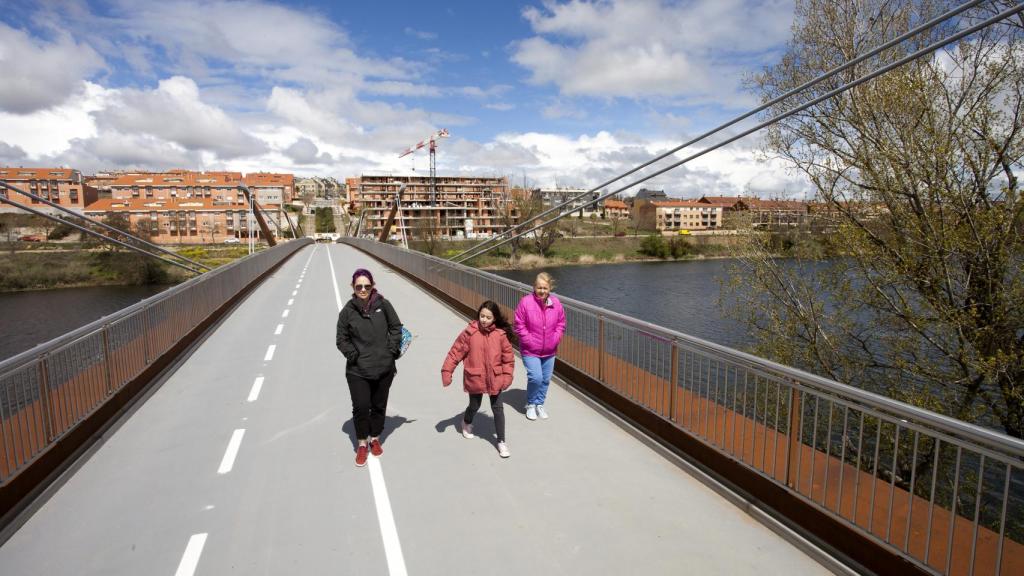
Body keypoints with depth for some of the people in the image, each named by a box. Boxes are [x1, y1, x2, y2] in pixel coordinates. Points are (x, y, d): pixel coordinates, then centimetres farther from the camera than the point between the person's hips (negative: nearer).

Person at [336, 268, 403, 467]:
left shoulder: (383, 305, -5)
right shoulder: (348, 311, -5)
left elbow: (396, 327, 5)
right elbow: (341, 339, 4)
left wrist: (392, 349, -3)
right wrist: (352, 354, -9)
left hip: (384, 368, 1)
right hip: (357, 370, -1)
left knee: (379, 406, 15)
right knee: (361, 407, -3)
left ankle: (375, 439, 38)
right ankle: (362, 443, 22)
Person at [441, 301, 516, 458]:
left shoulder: (501, 334, -9)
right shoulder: (469, 333, -12)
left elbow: (508, 357, -1)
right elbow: (455, 352, -8)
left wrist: (507, 375, -6)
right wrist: (446, 371, -9)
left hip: (495, 378, 1)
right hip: (474, 378, -1)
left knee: (498, 408, 4)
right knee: (474, 406, 17)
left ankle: (501, 442, 17)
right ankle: (467, 423, 51)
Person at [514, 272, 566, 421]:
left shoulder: (556, 303, -4)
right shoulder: (525, 302, -16)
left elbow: (561, 323, 8)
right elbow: (519, 326, -11)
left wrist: (555, 339, -3)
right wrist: (530, 342, -13)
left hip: (549, 351, 4)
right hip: (530, 351, -4)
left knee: (546, 379, 13)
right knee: (536, 377, -13)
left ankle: (539, 404, 35)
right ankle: (530, 404, 13)